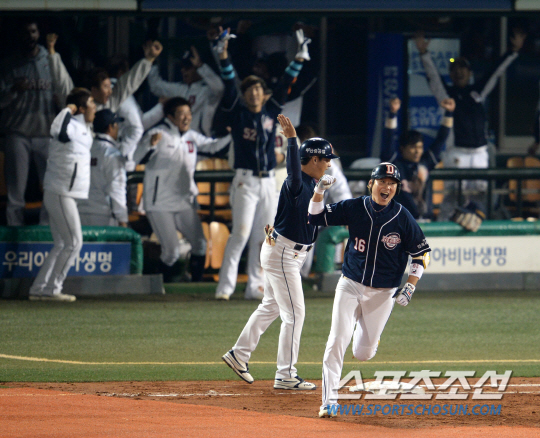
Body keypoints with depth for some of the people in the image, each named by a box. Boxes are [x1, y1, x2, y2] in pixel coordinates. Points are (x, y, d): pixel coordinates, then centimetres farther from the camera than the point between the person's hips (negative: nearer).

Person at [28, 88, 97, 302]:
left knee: (62, 244, 14)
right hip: (60, 194, -10)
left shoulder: (81, 128, 14)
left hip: (65, 194, 10)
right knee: (74, 242, -8)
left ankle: (39, 289, 14)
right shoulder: (71, 127, -17)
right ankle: (51, 289, -7)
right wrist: (68, 110, -28)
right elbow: (57, 129, -41)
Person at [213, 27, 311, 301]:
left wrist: (299, 60, 8)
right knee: (241, 233, -12)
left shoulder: (271, 112, 11)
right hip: (245, 181, -5)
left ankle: (255, 286, 9)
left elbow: (284, 85, 12)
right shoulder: (237, 112, 1)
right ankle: (225, 286, -12)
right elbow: (229, 84, -9)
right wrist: (223, 55, -19)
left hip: (268, 182, 5)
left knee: (263, 237, 5)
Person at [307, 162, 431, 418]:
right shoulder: (354, 208, -5)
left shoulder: (402, 218, -8)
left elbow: (422, 254, -1)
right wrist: (319, 190, -18)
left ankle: (367, 331, 42)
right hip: (350, 286, 1)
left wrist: (410, 287, -11)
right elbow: (315, 217, -1)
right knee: (337, 341, -14)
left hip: (383, 293, -1)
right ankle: (329, 401, -8)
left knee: (363, 353, 5)